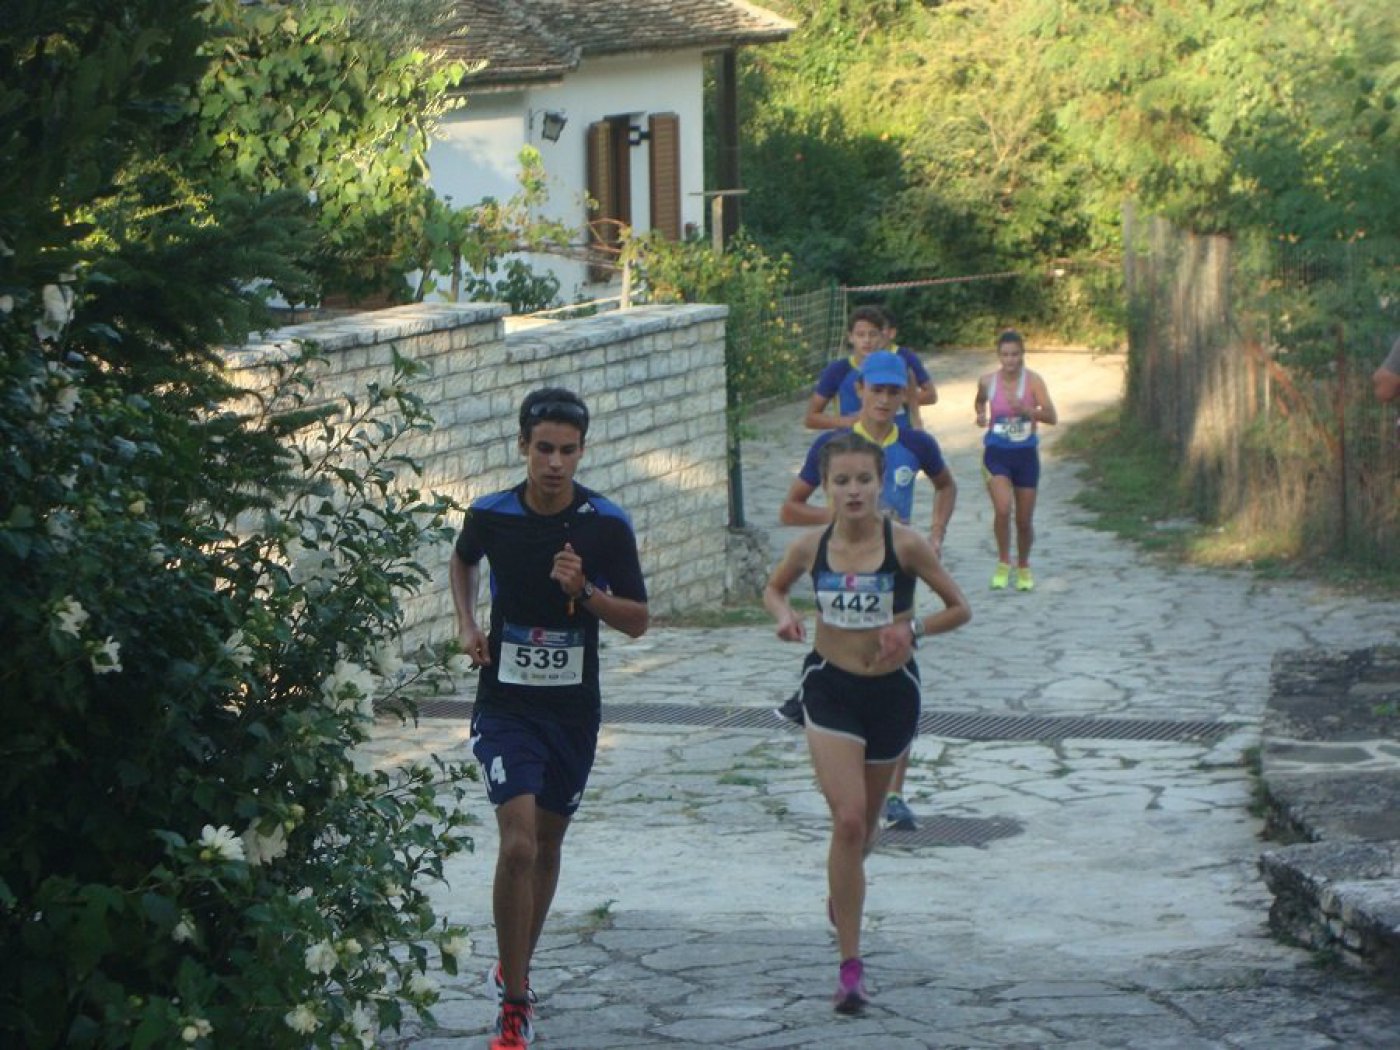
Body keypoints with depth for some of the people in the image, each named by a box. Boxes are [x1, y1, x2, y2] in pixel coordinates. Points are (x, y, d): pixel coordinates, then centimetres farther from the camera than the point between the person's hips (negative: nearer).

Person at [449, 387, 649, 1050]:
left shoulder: (607, 525, -8)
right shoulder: (491, 515, -7)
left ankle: (515, 968, 39)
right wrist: (466, 626, 3)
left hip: (574, 707, 2)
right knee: (518, 846, -17)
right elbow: (462, 560, 18)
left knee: (547, 845, 16)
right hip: (506, 703, -2)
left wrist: (585, 591, -20)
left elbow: (638, 621, -3)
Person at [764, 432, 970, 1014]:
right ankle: (850, 965, -9)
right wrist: (784, 615, -9)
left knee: (865, 822, 17)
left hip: (892, 690, 1)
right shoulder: (810, 546, -7)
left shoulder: (906, 544, -13)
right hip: (830, 687, 0)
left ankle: (841, 890, 53)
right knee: (848, 820, -14)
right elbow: (774, 588, 13)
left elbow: (959, 609, -5)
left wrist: (912, 628, -22)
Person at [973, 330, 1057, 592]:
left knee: (1025, 520, 8)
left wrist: (1024, 409, -33)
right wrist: (981, 414, 1)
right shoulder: (988, 381, -2)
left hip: (1026, 454, 0)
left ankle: (1024, 568, 33)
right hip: (996, 453, 0)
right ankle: (1003, 563, -1)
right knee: (1002, 509, -22)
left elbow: (1051, 417, -19)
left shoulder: (1033, 381, -10)